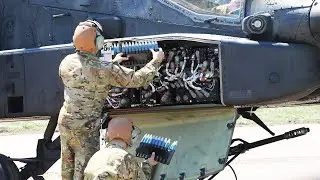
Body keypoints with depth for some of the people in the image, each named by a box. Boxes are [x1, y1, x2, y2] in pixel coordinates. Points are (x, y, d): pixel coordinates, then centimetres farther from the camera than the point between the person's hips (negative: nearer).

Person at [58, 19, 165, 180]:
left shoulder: (67, 62, -3)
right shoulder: (105, 70, -21)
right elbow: (139, 79, -11)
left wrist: (113, 63, 22)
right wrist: (156, 61, 5)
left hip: (65, 120, 7)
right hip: (85, 129, -7)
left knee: (68, 165, 20)